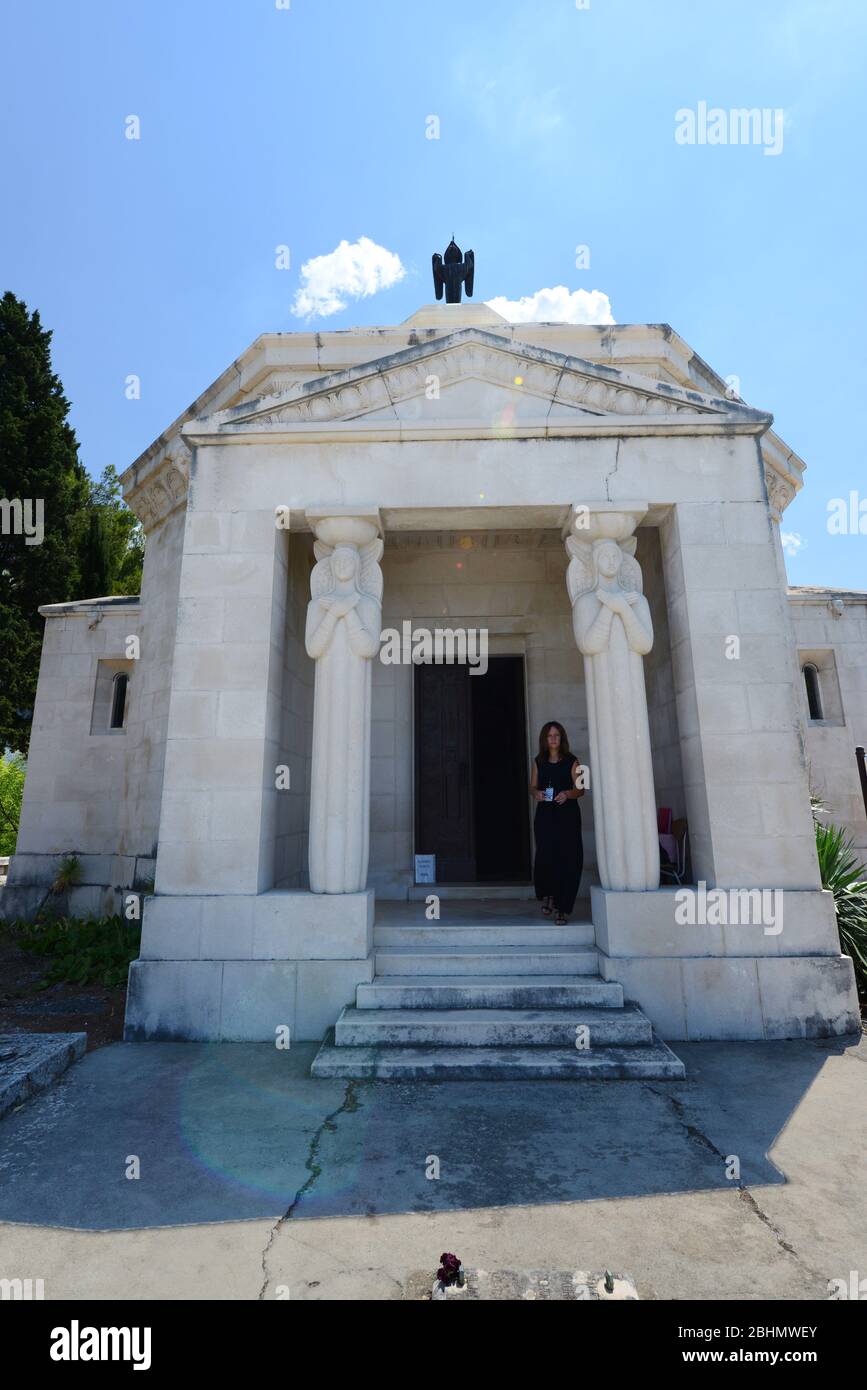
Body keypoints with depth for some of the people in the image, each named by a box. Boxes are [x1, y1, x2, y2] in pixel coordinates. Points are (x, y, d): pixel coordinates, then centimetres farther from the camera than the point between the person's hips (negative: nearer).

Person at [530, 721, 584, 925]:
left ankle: (562, 908, 4)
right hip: (545, 814, 1)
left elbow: (580, 789, 1)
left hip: (567, 814, -1)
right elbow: (532, 786, 14)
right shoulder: (539, 761, 11)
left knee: (568, 859, -6)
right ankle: (547, 894, 17)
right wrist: (535, 793, -9)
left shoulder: (571, 761, 3)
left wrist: (567, 794, -19)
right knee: (545, 856, -11)